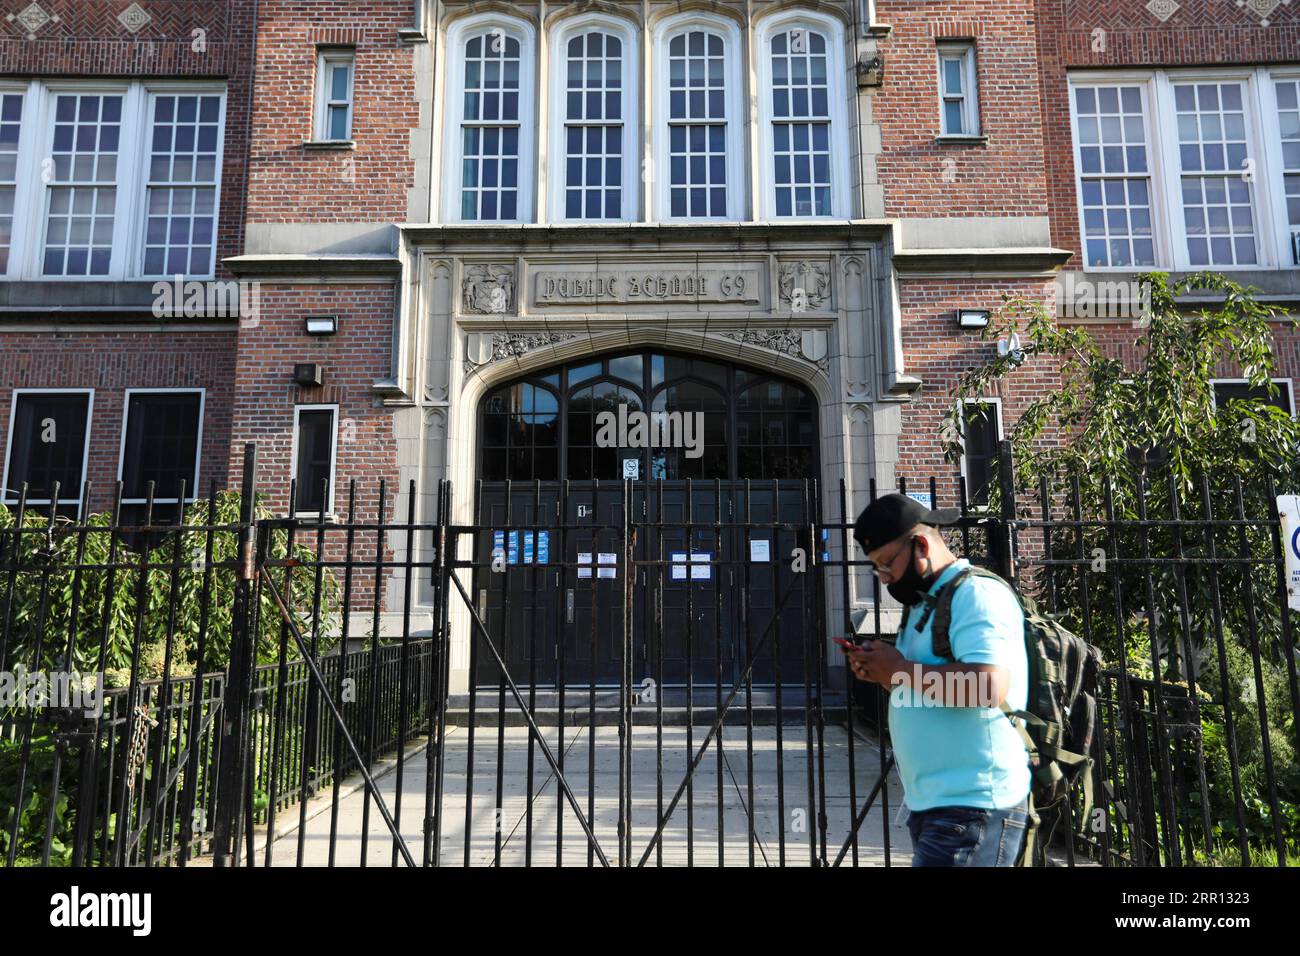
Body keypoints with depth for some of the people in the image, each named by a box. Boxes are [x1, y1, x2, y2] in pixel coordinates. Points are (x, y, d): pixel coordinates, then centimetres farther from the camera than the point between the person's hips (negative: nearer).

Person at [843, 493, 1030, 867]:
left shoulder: (977, 594, -13)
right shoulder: (927, 602, 17)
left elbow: (988, 687, -28)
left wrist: (902, 669, -18)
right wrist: (885, 674, 3)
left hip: (974, 807, -9)